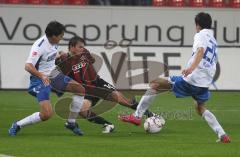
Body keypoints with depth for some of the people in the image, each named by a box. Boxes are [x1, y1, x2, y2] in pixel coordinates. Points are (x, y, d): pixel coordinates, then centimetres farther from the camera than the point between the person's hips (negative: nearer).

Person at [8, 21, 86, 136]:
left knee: (81, 90, 5)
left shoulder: (53, 42, 1)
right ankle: (17, 125, -1)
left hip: (54, 76, 9)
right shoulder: (40, 46, -25)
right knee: (46, 114, -21)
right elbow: (28, 66, -34)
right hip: (40, 80, -9)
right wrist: (41, 76, -48)